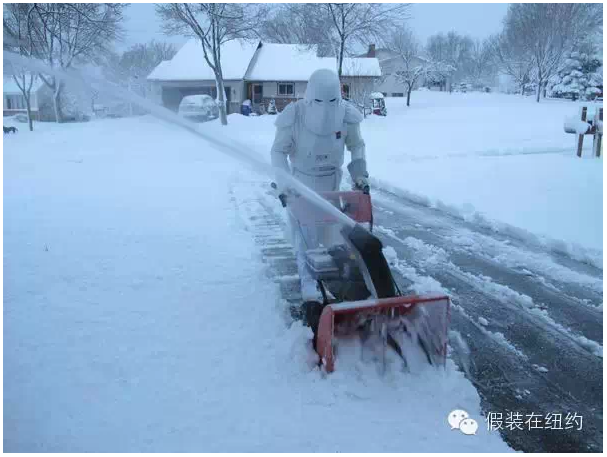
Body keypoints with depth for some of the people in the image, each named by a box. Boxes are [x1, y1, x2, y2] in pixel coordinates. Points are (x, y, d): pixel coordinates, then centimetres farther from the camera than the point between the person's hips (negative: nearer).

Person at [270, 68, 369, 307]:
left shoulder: (347, 115, -21)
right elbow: (279, 152, -16)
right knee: (305, 232, -5)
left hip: (331, 179, 3)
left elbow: (357, 146, -2)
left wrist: (360, 174, -10)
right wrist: (284, 186, -25)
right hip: (302, 179, -2)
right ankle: (309, 283, 4)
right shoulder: (293, 116, -28)